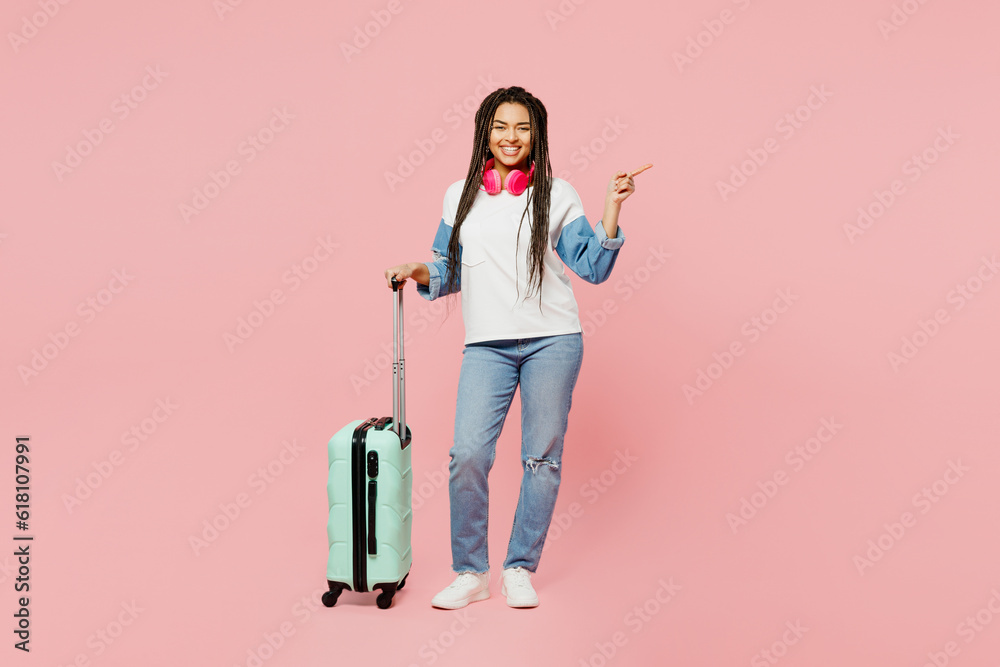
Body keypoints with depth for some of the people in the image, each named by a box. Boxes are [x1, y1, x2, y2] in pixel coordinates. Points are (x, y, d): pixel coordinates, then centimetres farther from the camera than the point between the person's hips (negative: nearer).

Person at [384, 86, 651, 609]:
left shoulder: (557, 195, 5)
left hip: (552, 340, -1)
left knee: (542, 457, 4)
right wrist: (419, 272, -3)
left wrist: (611, 211, -9)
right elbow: (450, 269, 17)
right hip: (487, 344, 1)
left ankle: (520, 570, 20)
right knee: (467, 454, -10)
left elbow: (592, 268, 2)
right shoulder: (460, 196, 11)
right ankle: (470, 574, 8)